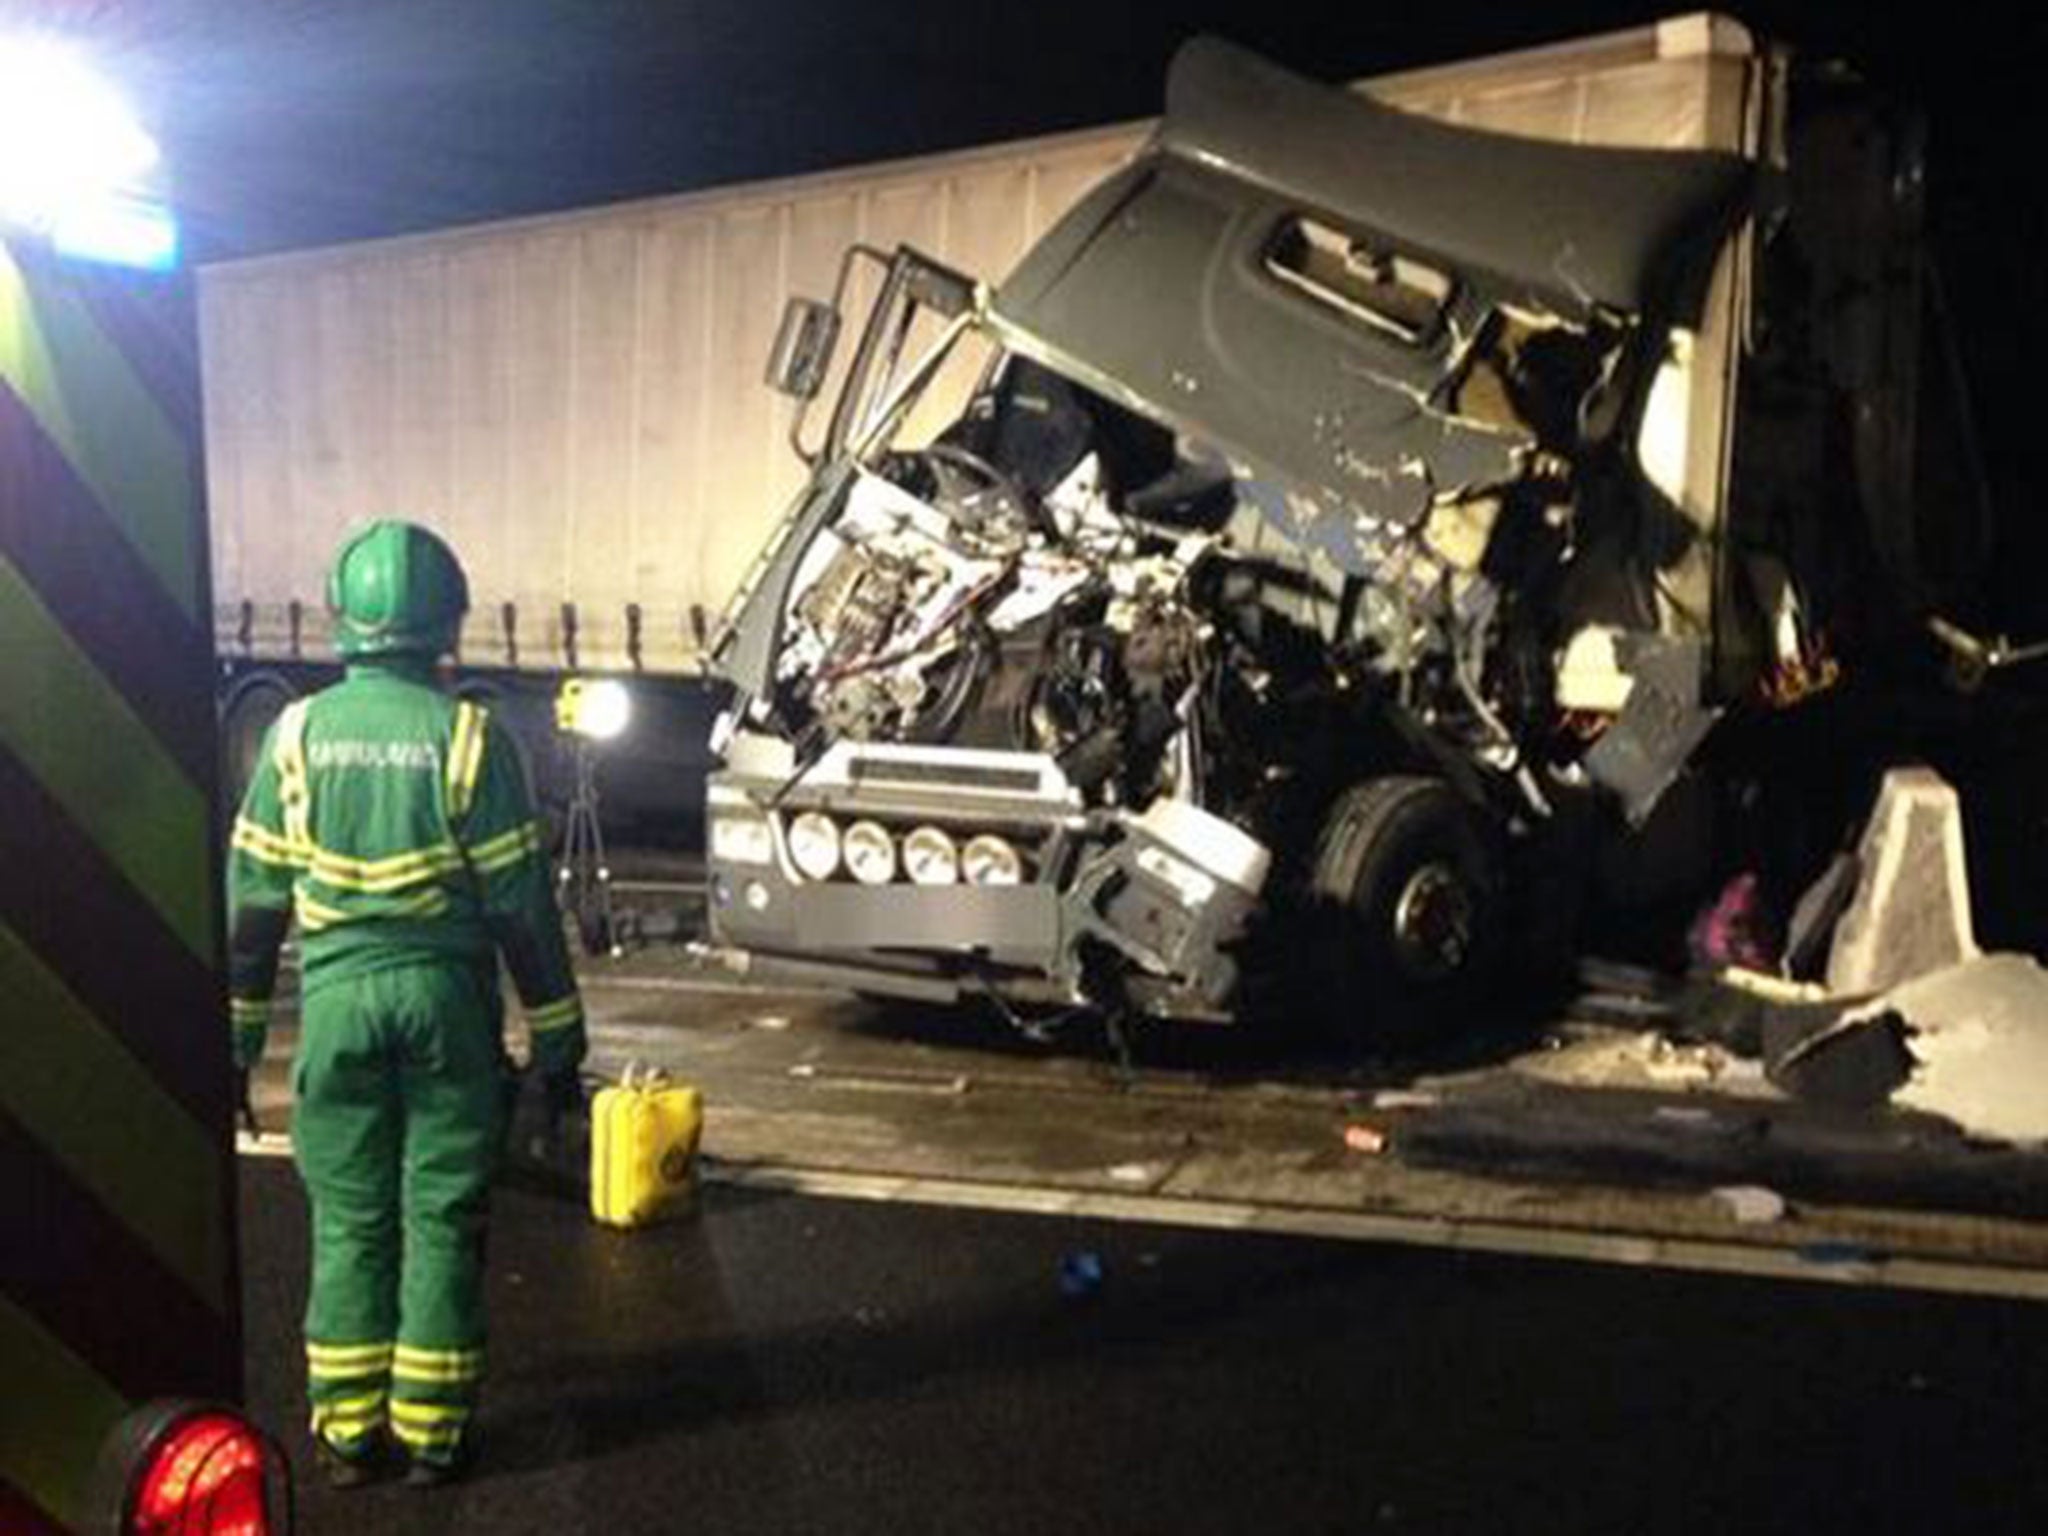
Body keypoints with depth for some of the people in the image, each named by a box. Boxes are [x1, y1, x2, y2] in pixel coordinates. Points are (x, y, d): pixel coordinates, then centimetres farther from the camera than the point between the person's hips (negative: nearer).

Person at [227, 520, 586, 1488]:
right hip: (447, 996, -2)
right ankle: (431, 1434, 15)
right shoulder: (468, 735, -7)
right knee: (442, 1218, 8)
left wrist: (239, 1025, 13)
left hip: (338, 997, 2)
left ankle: (348, 1434, 19)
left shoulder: (299, 733, 0)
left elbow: (254, 895, 4)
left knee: (348, 1219, 12)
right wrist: (557, 1041, 1)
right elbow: (521, 902, -6)